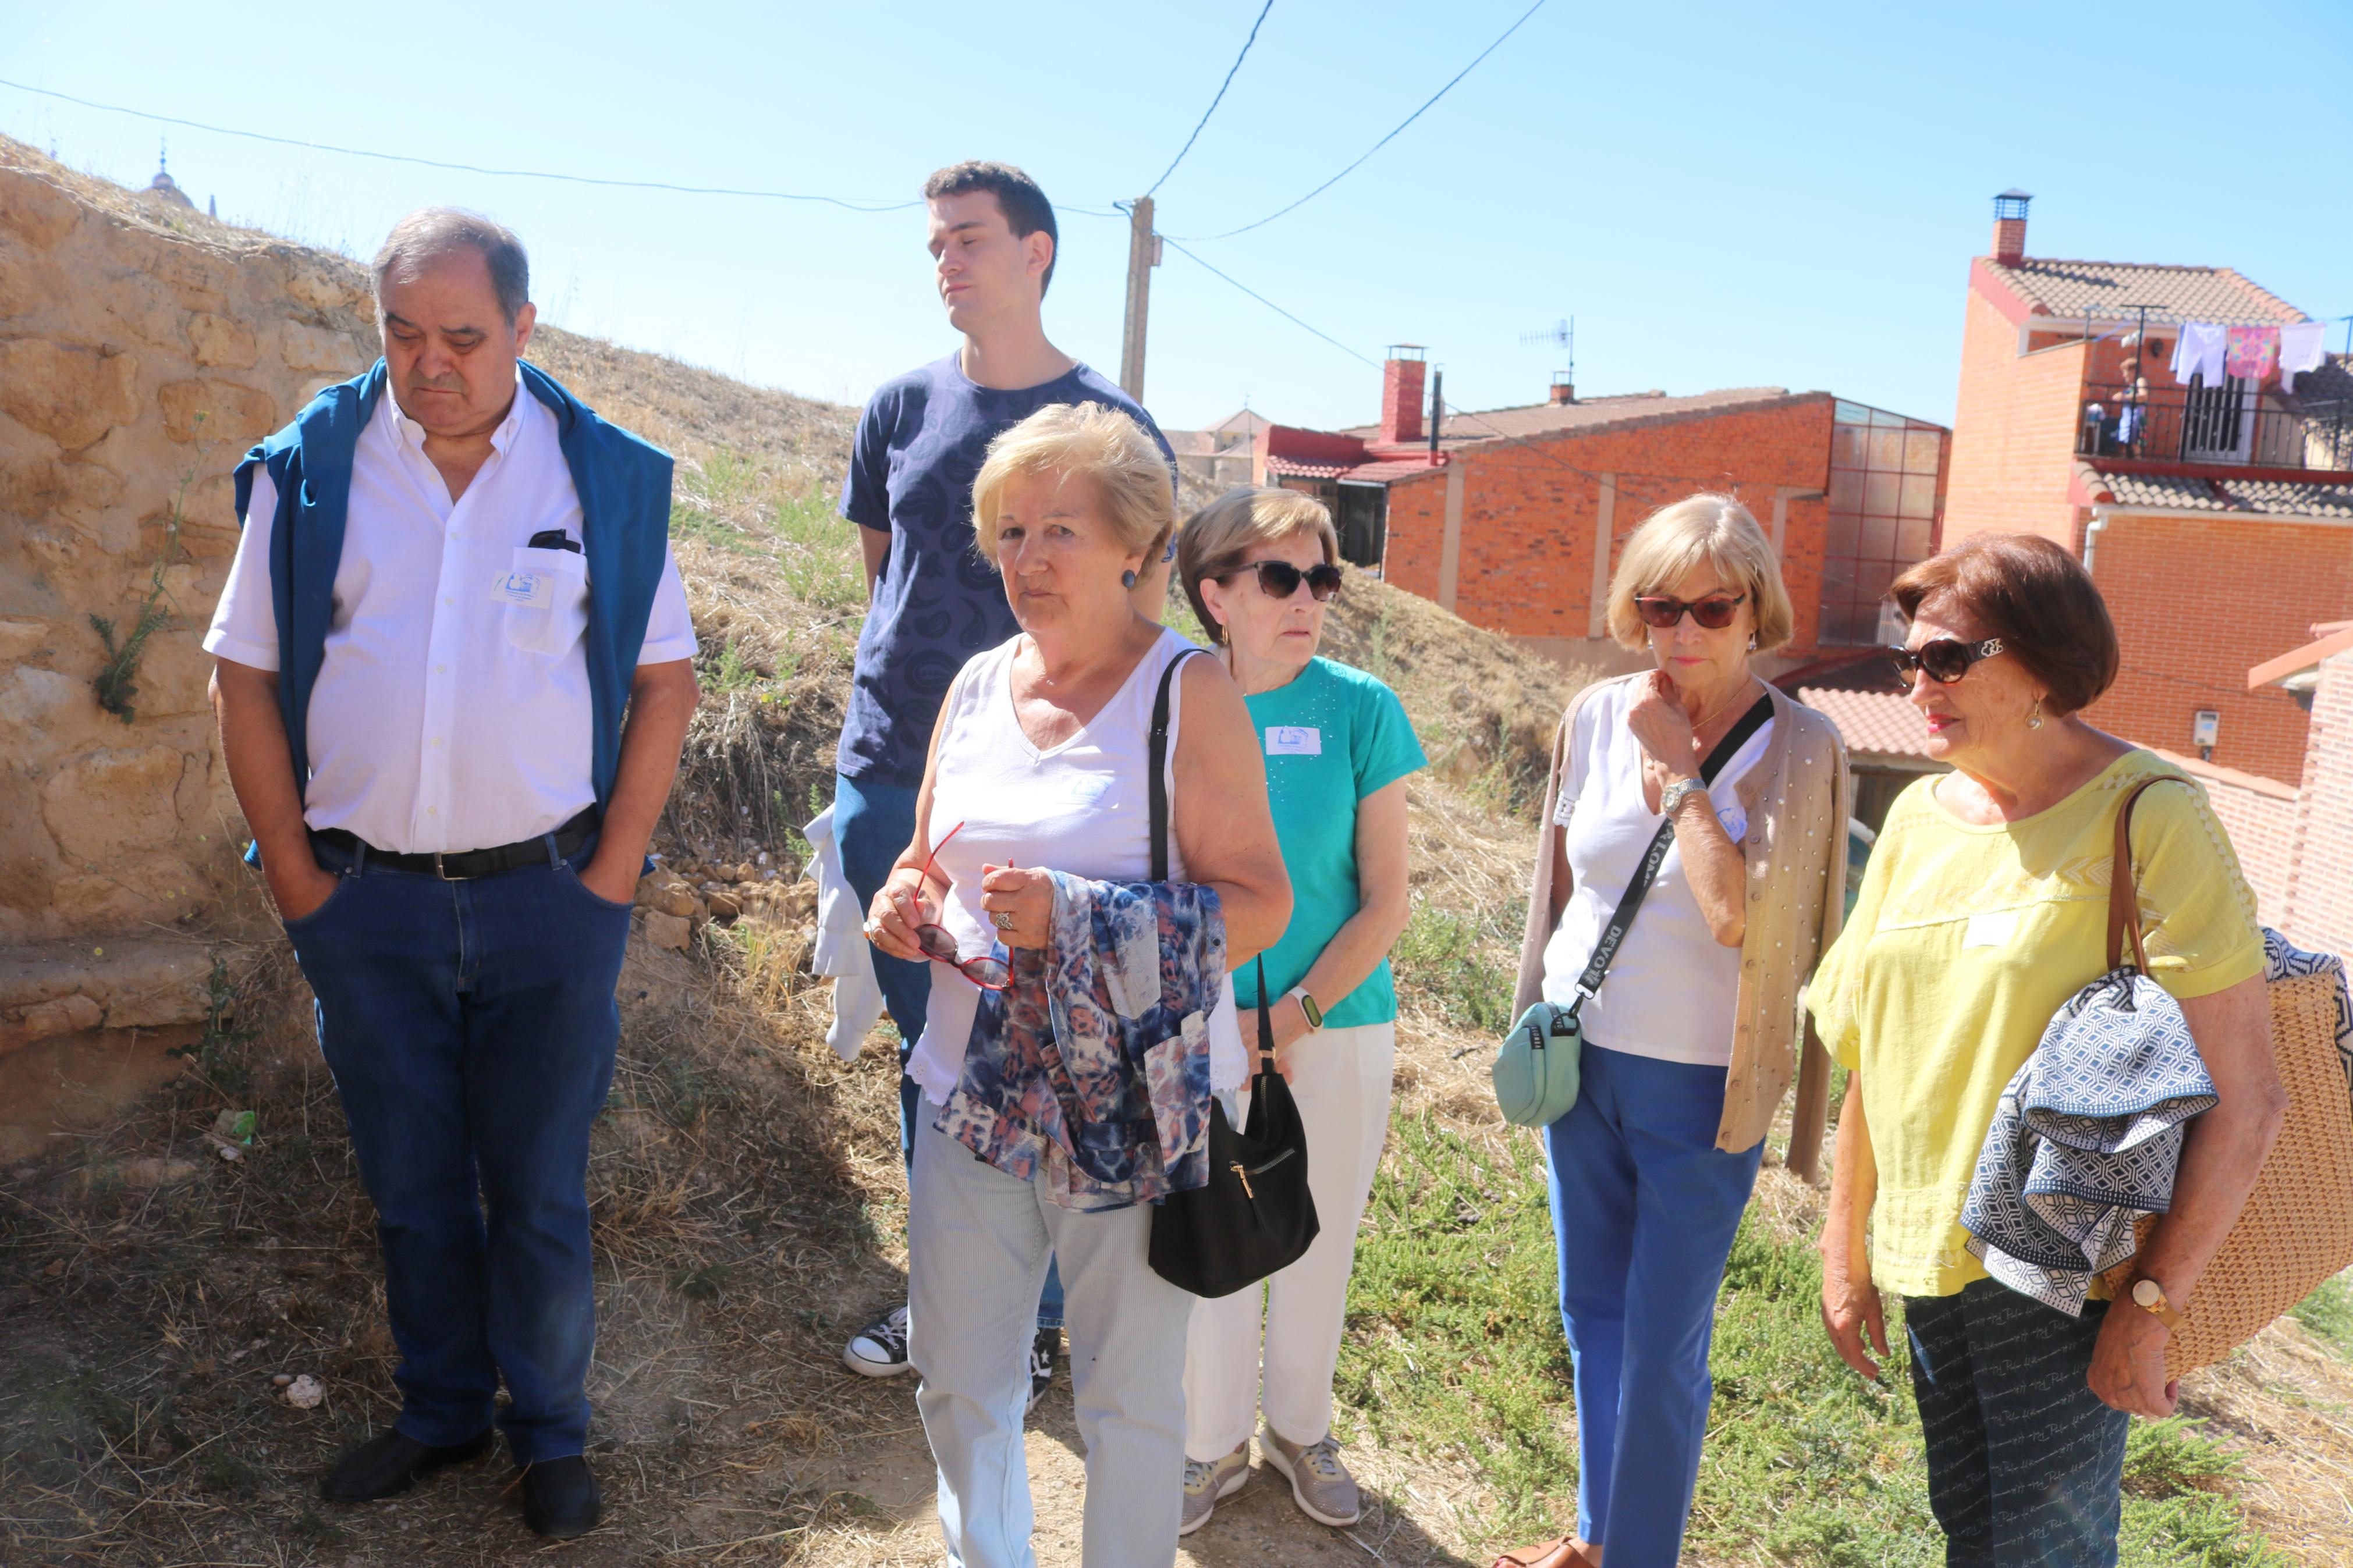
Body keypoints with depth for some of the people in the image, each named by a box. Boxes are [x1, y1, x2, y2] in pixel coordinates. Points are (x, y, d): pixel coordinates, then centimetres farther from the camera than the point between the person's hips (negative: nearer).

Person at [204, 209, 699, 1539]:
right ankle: (441, 1412, 36)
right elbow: (246, 678, 4)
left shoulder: (609, 477, -2)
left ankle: (552, 1431, 28)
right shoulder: (308, 471, 0)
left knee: (541, 1189, 9)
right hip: (365, 898, 2)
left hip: (548, 894, -1)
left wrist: (612, 875, -5)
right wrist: (295, 875, 0)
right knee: (411, 1183, 15)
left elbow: (666, 683, 1)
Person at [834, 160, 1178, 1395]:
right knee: (926, 1044, 13)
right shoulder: (900, 410, 9)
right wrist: (906, 693, 12)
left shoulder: (1113, 429, 0)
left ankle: (1034, 1312, 21)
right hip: (891, 776, 4)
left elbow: (1144, 609, 4)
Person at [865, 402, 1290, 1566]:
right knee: (956, 1378, 17)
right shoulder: (976, 685, 9)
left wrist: (1075, 916, -24)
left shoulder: (1189, 691, -9)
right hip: (971, 1084, 5)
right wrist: (904, 903, -4)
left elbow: (1257, 902, -13)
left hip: (1129, 1106, -5)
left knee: (1129, 1396, 10)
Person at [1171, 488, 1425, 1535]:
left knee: (1318, 1243, 15)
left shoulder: (1360, 710, -10)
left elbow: (1386, 906, -8)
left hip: (1337, 1027, 0)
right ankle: (1213, 1442, 36)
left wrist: (1292, 1019, -14)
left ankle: (1299, 1427, 40)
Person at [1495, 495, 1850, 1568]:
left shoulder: (1798, 747, -13)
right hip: (1581, 1063, 5)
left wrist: (1678, 770, -19)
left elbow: (1739, 915, -25)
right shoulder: (1598, 715, 0)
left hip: (1699, 1090, -4)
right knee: (1590, 1316, 19)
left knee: (1663, 1350, 5)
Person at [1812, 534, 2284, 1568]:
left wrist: (2154, 1307, -16)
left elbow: (2249, 1098, -16)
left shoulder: (2149, 816, -14)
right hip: (1927, 1259, 6)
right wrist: (1846, 1250, 13)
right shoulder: (1919, 815, 5)